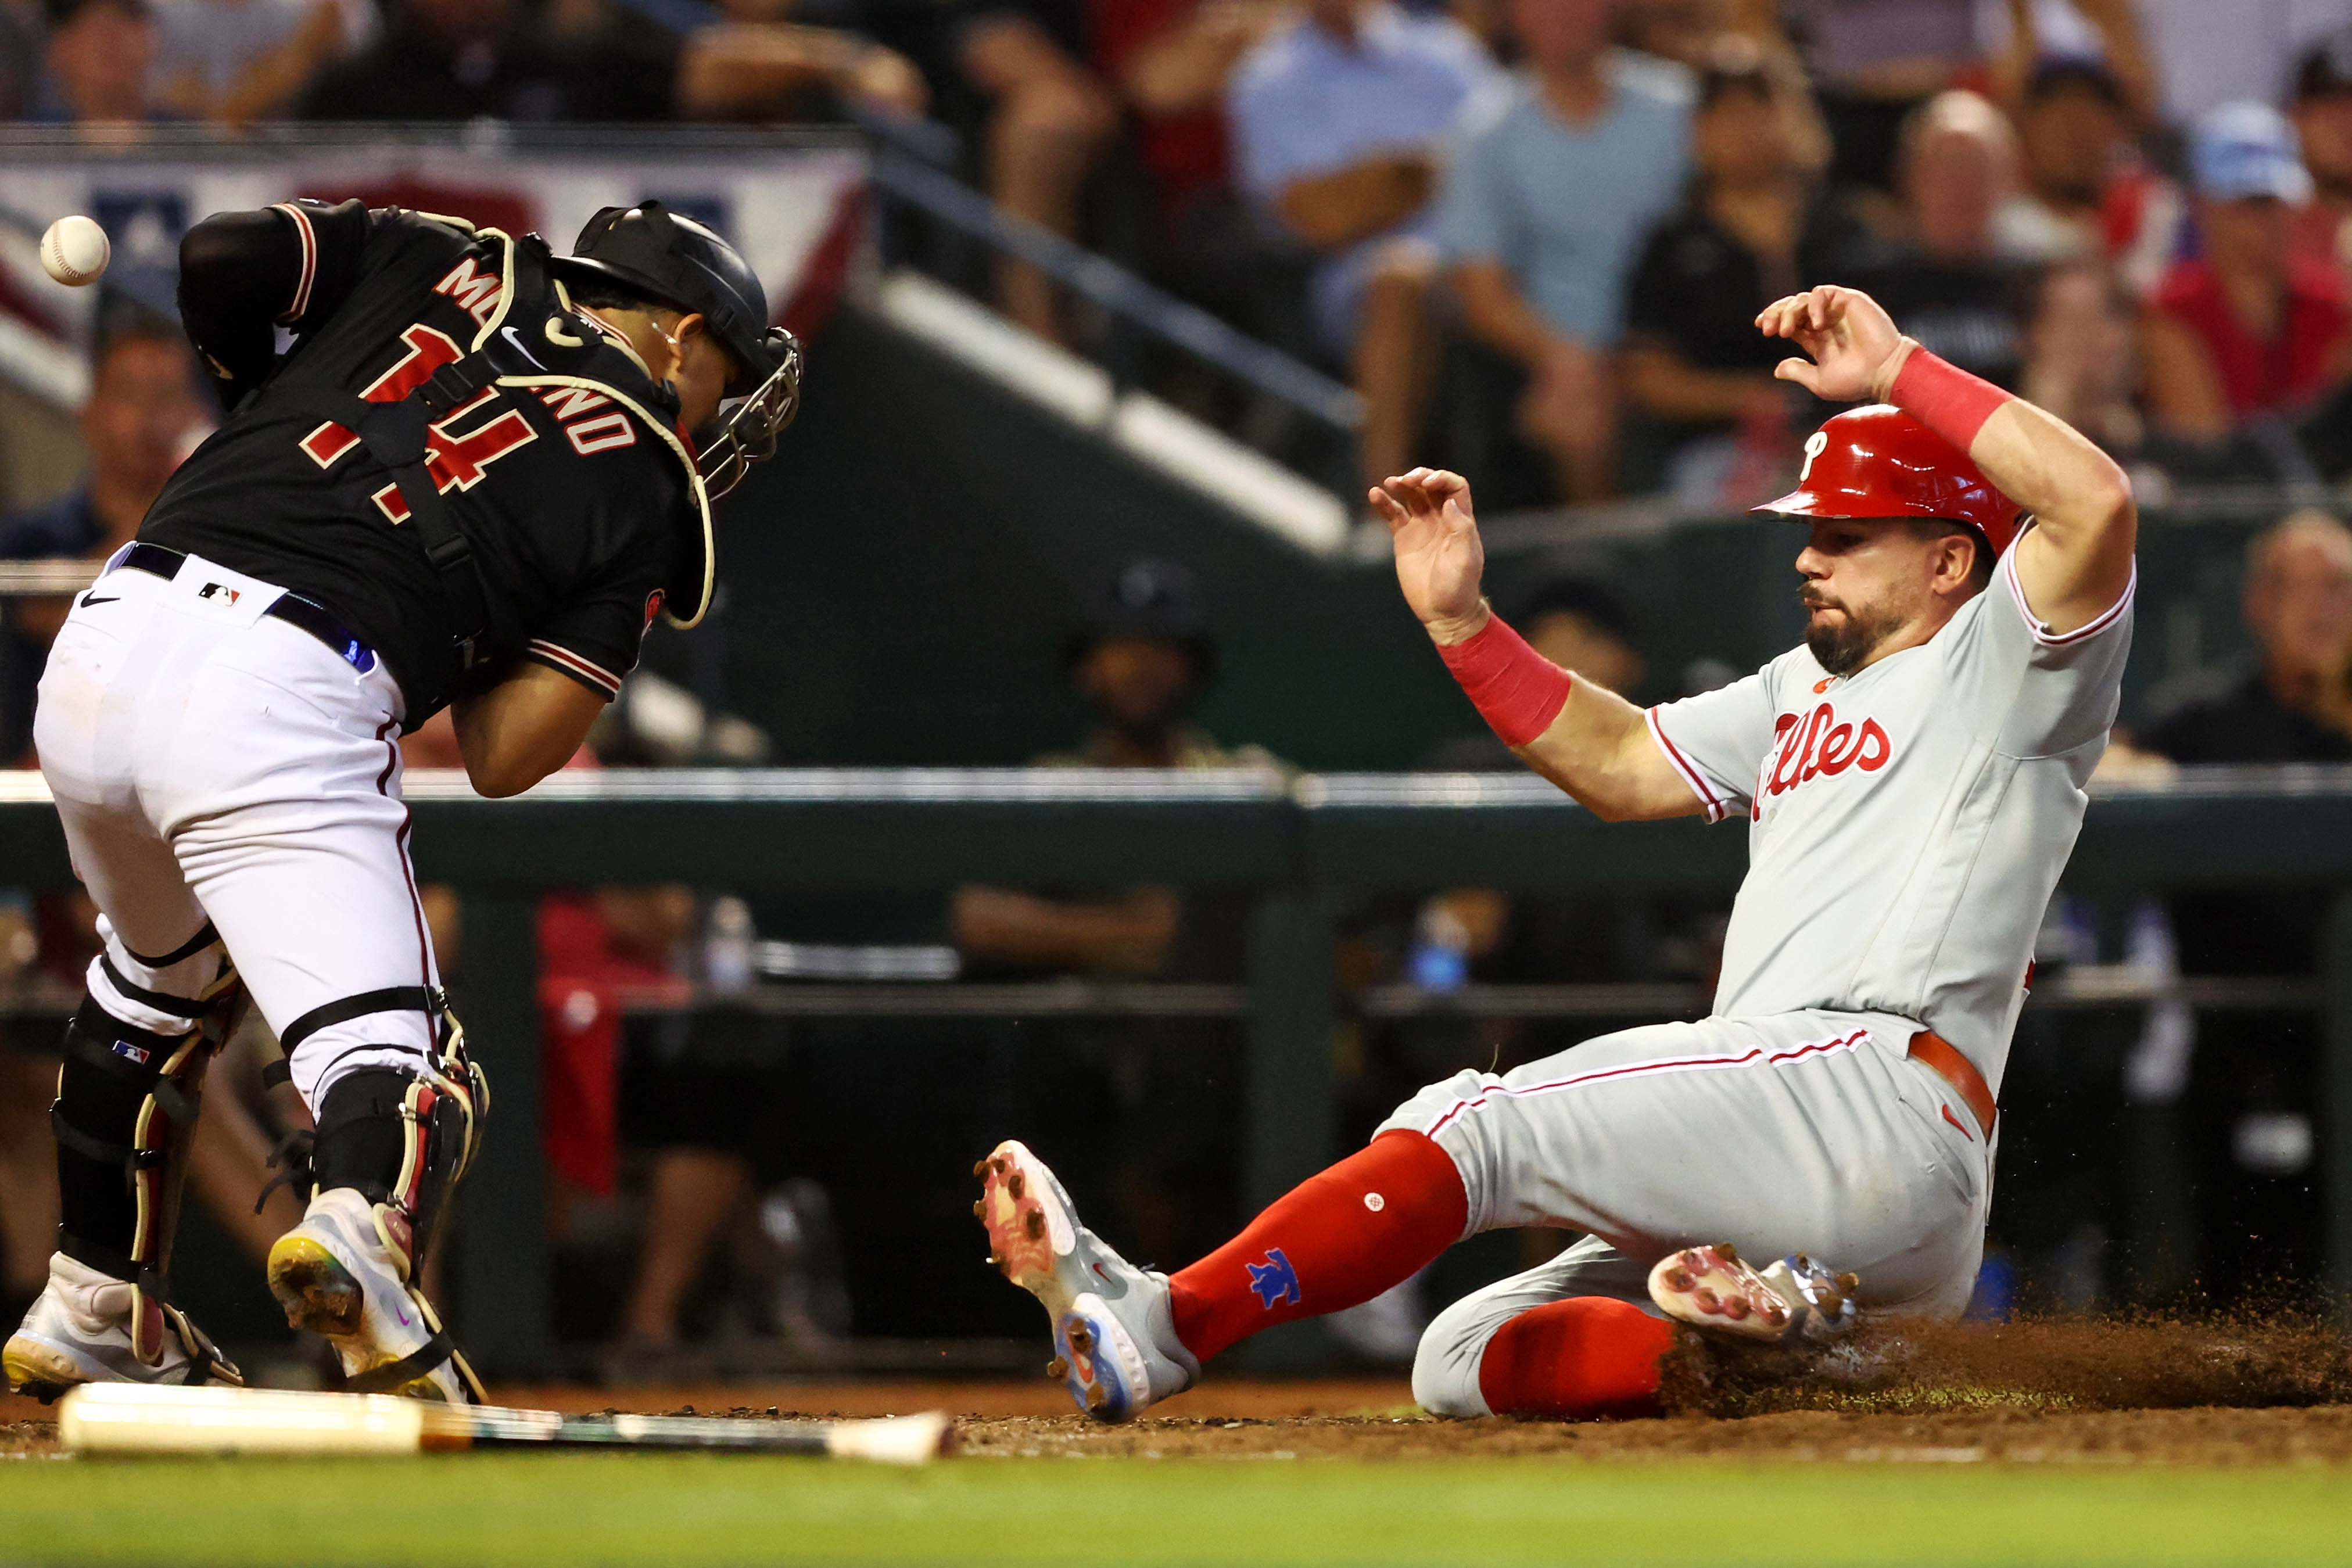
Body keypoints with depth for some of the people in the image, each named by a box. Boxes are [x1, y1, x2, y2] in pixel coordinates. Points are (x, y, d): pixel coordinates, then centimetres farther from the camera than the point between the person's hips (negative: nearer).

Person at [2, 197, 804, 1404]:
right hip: (281, 706, -6)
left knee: (165, 975, 32)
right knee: (388, 1054, -10)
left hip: (103, 640, 6)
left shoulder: (444, 261, 20)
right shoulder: (645, 488, 10)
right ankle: (365, 1232, -43)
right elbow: (505, 758, 4)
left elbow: (213, 260, 13)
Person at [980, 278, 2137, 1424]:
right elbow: (1621, 766, 33)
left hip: (1876, 1088, -10)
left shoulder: (1999, 662, 4)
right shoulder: (1806, 691, 31)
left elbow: (2096, 503, -14)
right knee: (1464, 1363, -2)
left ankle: (1170, 1321, -33)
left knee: (1483, 1122, -22)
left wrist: (1897, 369, -9)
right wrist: (1461, 621, 22)